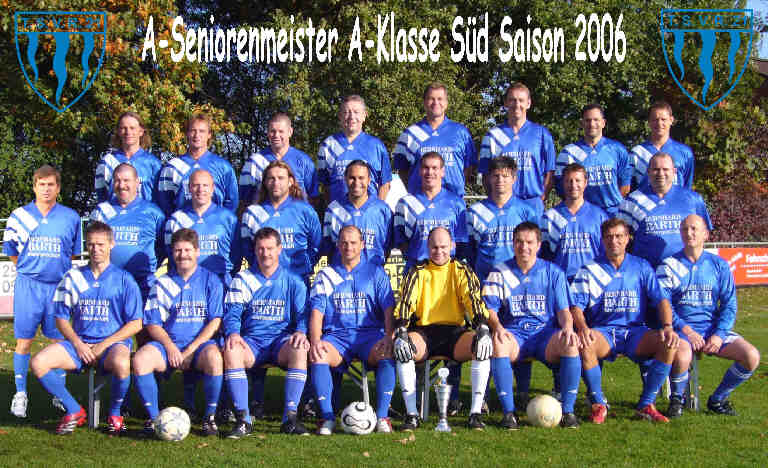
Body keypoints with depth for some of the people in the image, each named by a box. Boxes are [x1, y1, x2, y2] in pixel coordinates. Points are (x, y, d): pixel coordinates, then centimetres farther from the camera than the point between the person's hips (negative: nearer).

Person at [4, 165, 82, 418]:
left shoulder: (71, 217, 6)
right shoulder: (19, 216, 5)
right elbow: (12, 252, 12)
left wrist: (56, 269, 9)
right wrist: (30, 270, 8)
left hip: (59, 285, 1)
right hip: (28, 286, 0)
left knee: (61, 341, 3)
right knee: (23, 341, -1)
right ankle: (20, 394, 8)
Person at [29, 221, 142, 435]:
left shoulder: (123, 279, 2)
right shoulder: (73, 277, 11)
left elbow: (135, 324, -2)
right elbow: (61, 318, 12)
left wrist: (103, 345, -11)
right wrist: (78, 344, -6)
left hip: (113, 342, -3)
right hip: (79, 343, 4)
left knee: (121, 363, -39)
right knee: (38, 363, -21)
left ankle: (115, 415, -9)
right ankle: (74, 412, -2)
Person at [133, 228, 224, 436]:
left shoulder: (211, 281, 6)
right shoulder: (163, 283, 13)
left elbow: (215, 321, -1)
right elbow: (152, 323, 7)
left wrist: (190, 351, -11)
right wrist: (170, 347, -12)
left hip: (199, 343, -2)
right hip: (167, 343, 2)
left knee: (214, 358, -36)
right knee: (140, 360, -27)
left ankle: (210, 415, -18)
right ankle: (153, 416, -13)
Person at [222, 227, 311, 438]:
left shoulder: (293, 281, 12)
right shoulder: (242, 279, 12)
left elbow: (303, 314, 6)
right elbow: (232, 312, 4)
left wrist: (300, 332, -17)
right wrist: (233, 332, -18)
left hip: (282, 341, 0)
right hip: (251, 340, 0)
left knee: (299, 350, -35)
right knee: (231, 351, -34)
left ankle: (290, 417, -32)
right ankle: (243, 419, -32)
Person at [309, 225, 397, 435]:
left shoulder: (376, 273, 13)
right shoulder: (325, 276, 16)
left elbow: (389, 309, 4)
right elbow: (317, 311, 6)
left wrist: (389, 337, -15)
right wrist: (315, 341, -13)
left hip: (370, 333, -1)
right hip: (336, 335, 1)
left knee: (387, 354, -34)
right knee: (317, 355, -32)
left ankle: (382, 417, -31)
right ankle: (327, 417, -28)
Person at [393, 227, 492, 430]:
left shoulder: (462, 271, 9)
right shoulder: (417, 272, 9)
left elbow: (474, 300, -5)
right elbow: (405, 303, -3)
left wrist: (483, 328, -24)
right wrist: (400, 333, -22)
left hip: (454, 331, 0)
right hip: (423, 332, 0)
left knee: (483, 346, -31)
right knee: (402, 347, -33)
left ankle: (475, 412, -26)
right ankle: (411, 414, -28)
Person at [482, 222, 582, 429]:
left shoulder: (553, 272, 11)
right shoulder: (500, 272, 9)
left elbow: (563, 310, 9)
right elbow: (489, 308, 3)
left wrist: (567, 326, -13)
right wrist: (497, 326, -19)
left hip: (546, 332, 1)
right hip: (513, 333, 0)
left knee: (571, 344, -32)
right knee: (498, 344, -36)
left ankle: (568, 410, -21)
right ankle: (508, 412, -30)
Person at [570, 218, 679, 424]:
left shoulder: (641, 267, 13)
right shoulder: (589, 270, 9)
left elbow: (661, 299, 4)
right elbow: (576, 305, -1)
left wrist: (667, 326, -15)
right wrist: (582, 328, -23)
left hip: (635, 332, 1)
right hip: (602, 331, -1)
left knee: (668, 343, -27)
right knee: (584, 345, -35)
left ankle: (646, 404, -14)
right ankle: (598, 404, -16)